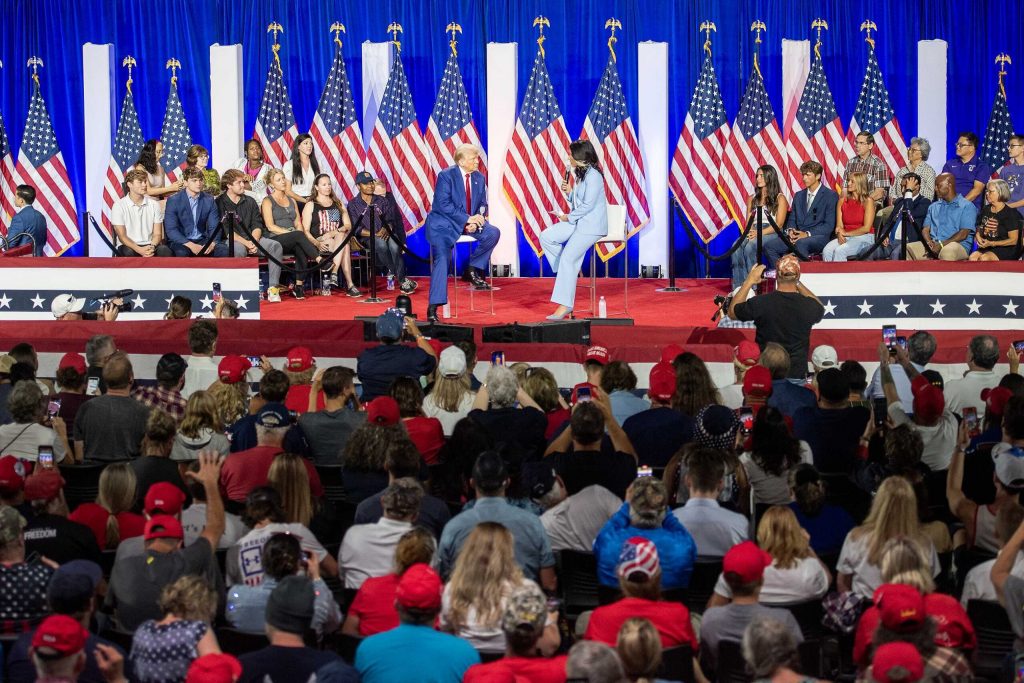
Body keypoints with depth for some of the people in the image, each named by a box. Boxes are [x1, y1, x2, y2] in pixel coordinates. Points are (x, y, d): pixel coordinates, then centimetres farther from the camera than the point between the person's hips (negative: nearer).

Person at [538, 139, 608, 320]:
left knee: (568, 258, -19)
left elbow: (588, 205, -20)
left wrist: (569, 217, -11)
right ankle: (571, 271, 4)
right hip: (578, 222, 10)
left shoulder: (593, 176, -15)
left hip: (592, 225, -10)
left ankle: (565, 305, -18)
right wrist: (569, 192, 2)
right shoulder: (581, 174, 15)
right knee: (546, 237, -3)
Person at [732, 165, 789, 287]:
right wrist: (749, 232, -6)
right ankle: (738, 287, -35)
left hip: (771, 234, -4)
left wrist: (760, 233, -15)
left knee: (750, 246, -36)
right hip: (754, 233, 4)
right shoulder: (752, 199, 24)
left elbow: (779, 224, -3)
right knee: (737, 246, -31)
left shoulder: (780, 198, 7)